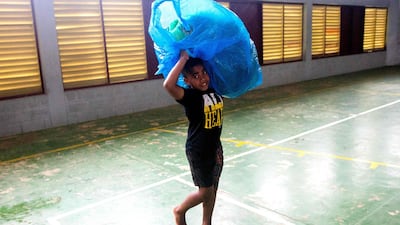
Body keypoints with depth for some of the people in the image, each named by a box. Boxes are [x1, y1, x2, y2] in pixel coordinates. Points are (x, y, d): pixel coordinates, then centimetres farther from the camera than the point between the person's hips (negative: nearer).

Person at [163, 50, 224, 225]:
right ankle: (180, 211, 33)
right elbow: (168, 85, -42)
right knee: (205, 191, 6)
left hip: (215, 146, 7)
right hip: (198, 150, -6)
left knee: (213, 188, 17)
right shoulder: (189, 96, -22)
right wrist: (183, 59, -35)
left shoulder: (214, 89, -2)